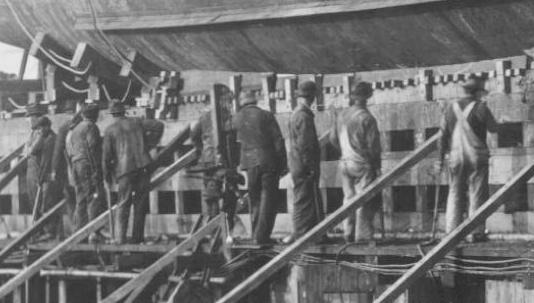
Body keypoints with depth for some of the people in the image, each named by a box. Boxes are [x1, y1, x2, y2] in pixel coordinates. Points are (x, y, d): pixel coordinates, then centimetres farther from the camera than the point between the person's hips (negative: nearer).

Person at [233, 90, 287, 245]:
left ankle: (256, 234, 15)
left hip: (249, 163, 3)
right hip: (269, 161, -3)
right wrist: (283, 163, -1)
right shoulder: (266, 116, -4)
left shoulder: (237, 119, 4)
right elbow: (278, 141, -6)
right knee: (268, 199, 0)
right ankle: (262, 235, -6)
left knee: (254, 199, 14)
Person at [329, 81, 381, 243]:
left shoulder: (342, 115, 4)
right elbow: (373, 145, -14)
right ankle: (363, 236, -1)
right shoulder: (366, 118, -15)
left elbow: (333, 138, 11)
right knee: (365, 201, -1)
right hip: (362, 164, -6)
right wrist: (377, 165, -1)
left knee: (349, 198, 13)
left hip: (345, 163, 7)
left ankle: (348, 233, 16)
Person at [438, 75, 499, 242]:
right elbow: (494, 128, 3)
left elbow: (443, 134, 5)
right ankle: (475, 232, 0)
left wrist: (441, 157, 10)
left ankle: (452, 231, 7)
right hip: (477, 157, -4)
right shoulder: (480, 108, -8)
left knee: (455, 194, 10)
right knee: (477, 195, 2)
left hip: (456, 157, 4)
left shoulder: (451, 108, 4)